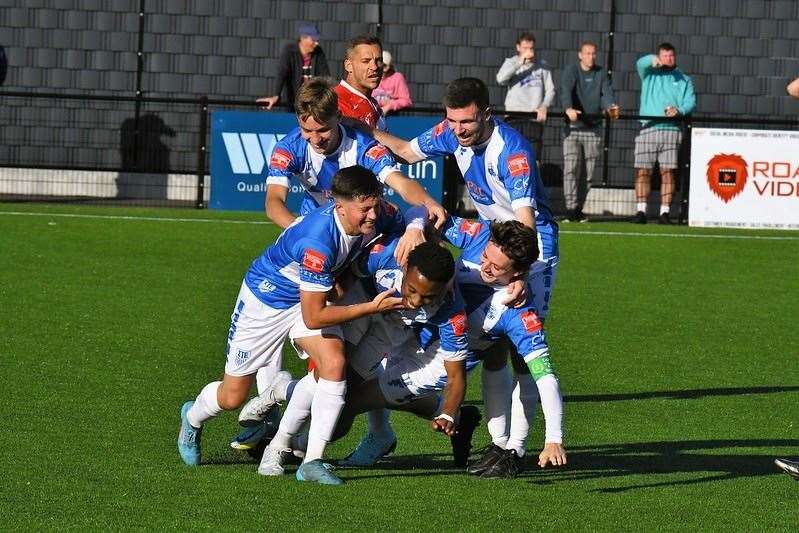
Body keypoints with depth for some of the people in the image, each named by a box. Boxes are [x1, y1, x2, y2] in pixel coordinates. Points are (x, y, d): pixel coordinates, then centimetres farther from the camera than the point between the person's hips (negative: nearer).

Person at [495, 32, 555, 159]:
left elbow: (550, 90, 6)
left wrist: (544, 106, -12)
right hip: (514, 116, -1)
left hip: (535, 118, 1)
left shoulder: (541, 66, 11)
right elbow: (501, 79, -11)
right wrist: (520, 62, -14)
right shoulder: (511, 63, 7)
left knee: (534, 157, -3)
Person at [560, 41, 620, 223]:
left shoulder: (601, 73, 10)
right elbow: (566, 91, -18)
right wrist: (569, 109, -39)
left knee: (589, 172, 4)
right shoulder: (570, 71, -1)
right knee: (571, 168, -12)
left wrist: (610, 107, -29)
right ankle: (570, 208, -13)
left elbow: (607, 92, -6)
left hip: (594, 128, 3)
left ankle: (579, 208, 14)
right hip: (573, 126, -3)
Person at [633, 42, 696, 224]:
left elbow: (690, 101, 5)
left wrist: (679, 110, -16)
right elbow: (640, 64, -8)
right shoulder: (650, 73, 14)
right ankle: (641, 211, -3)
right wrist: (652, 60, -31)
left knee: (667, 172, -4)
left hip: (671, 129, 1)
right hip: (648, 128, -1)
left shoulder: (684, 80, 18)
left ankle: (664, 212, -1)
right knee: (643, 171, -5)